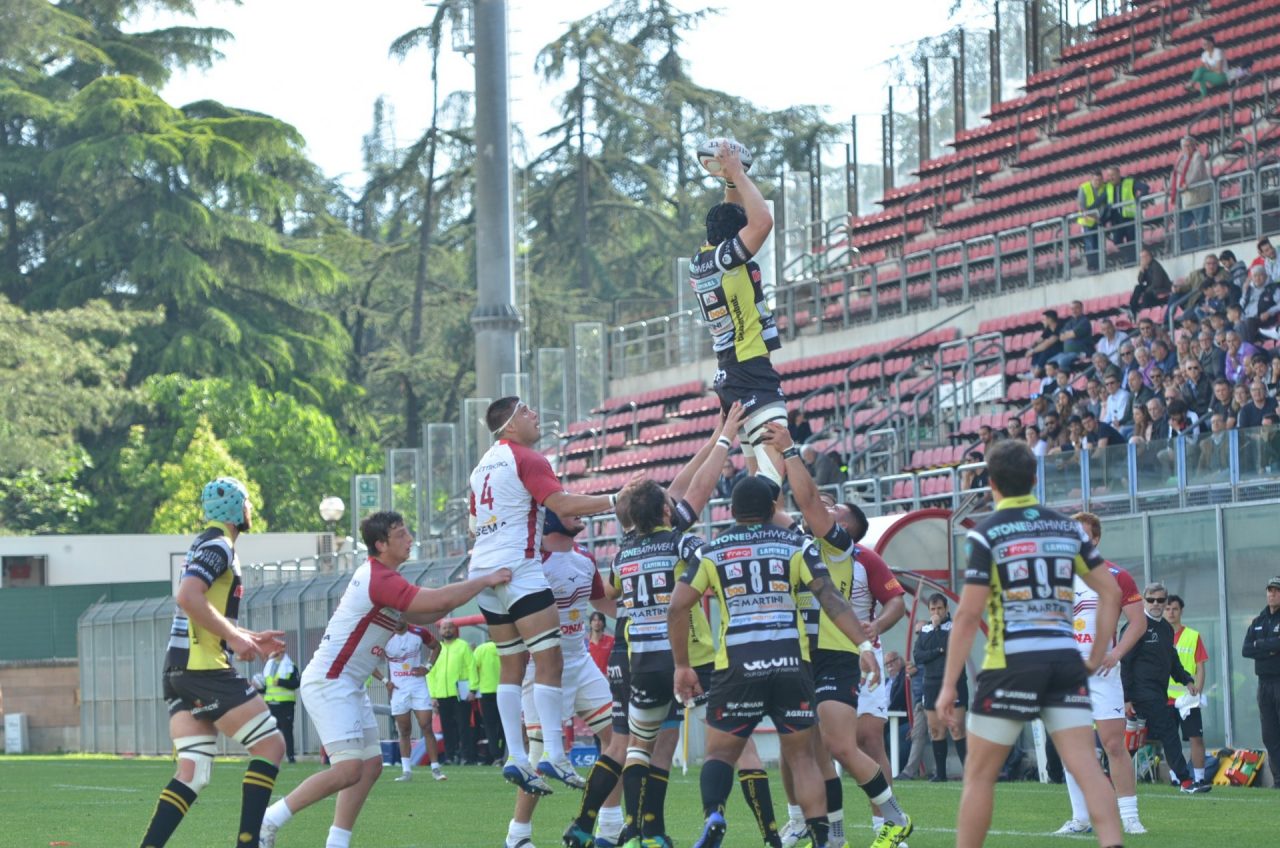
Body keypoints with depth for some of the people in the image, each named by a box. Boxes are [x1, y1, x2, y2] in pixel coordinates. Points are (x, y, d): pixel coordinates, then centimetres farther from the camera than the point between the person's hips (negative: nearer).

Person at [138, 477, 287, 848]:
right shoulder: (219, 546, -8)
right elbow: (187, 596, -23)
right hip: (204, 667, -10)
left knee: (192, 774, 3)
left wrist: (250, 637, 28)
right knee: (270, 746, -5)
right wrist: (234, 638, -18)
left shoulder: (206, 545, 23)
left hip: (179, 671, 10)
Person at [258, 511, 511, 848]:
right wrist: (486, 580, -13)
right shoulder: (380, 580, -20)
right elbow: (440, 600, -25)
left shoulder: (380, 577, 14)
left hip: (347, 686, 11)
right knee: (349, 769, -16)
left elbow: (422, 614, 20)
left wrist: (468, 589, 5)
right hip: (328, 683, -11)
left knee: (370, 765, 6)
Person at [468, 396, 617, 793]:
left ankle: (515, 757, 3)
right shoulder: (526, 459, -7)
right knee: (549, 661, -10)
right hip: (519, 567, -9)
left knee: (511, 666, 9)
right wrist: (615, 500, -18)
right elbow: (563, 504, -19)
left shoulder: (484, 465, 19)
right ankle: (553, 755, -18)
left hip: (483, 568, 9)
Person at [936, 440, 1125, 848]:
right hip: (1066, 659, 4)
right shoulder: (1068, 528, 11)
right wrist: (1097, 657, 16)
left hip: (1012, 663, -4)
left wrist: (949, 685, -4)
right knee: (1087, 768, -3)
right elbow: (1111, 592, 12)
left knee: (979, 775, 7)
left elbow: (968, 615, -7)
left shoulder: (985, 534, -3)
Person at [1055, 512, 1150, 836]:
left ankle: (1129, 816, -4)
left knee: (1114, 744, -8)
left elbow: (1138, 622, 0)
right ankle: (1081, 818, 10)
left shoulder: (1115, 576, -1)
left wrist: (1115, 654, -13)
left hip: (1100, 672, -4)